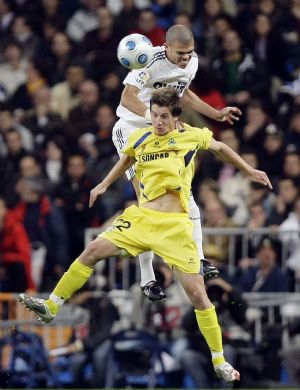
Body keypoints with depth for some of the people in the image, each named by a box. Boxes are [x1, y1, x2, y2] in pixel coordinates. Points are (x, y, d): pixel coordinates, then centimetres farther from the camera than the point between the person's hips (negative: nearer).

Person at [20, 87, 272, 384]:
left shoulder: (192, 136, -3)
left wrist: (250, 171, 22)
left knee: (197, 293, -6)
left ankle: (220, 362, 6)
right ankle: (51, 307, 4)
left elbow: (220, 148, 17)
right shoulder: (139, 138, 3)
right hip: (141, 217, 3)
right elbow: (127, 160, 27)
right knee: (92, 251, -9)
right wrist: (104, 185, 24)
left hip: (175, 226, -3)